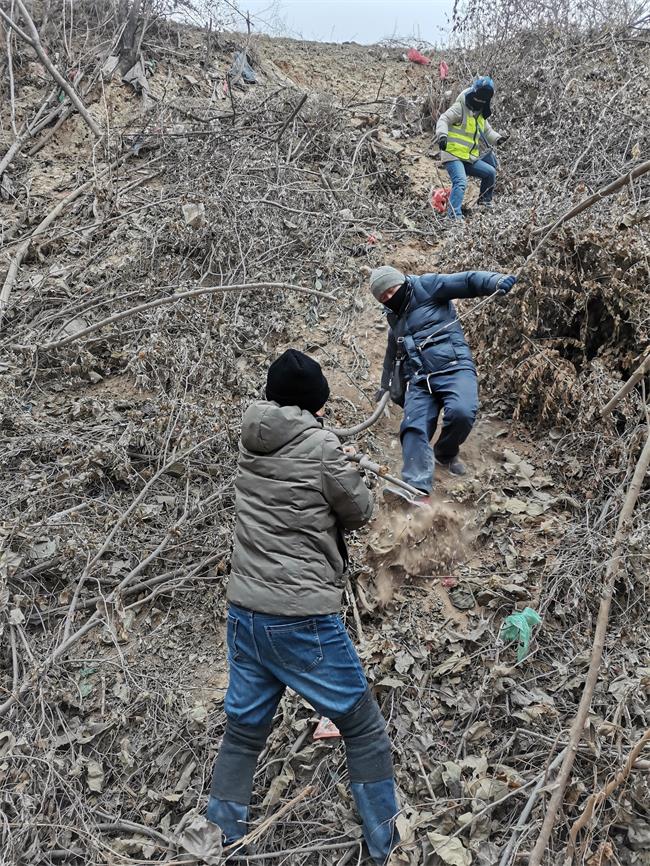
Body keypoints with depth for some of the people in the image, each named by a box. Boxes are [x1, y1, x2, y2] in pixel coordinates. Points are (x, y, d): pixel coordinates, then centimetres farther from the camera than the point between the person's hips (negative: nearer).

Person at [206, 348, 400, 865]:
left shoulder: (252, 443, 4)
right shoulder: (321, 446, -12)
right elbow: (359, 513, -2)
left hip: (245, 614, 6)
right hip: (303, 621, -6)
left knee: (243, 730, 19)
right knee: (364, 730, 13)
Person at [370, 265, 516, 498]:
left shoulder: (426, 287, 4)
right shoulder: (395, 318, 26)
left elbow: (467, 281, -6)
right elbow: (392, 354, 42)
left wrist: (497, 281, -26)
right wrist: (385, 387, 51)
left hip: (453, 367, -6)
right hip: (418, 380, 6)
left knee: (461, 412, -31)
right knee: (414, 427, -17)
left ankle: (446, 453, -1)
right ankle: (416, 486, -24)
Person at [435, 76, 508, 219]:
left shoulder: (481, 116, 20)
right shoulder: (460, 108, -5)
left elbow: (487, 132, 27)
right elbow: (443, 120, -14)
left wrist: (497, 138, 7)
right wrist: (442, 135, -33)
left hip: (469, 159, 8)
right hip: (453, 155, -8)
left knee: (491, 172, 10)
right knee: (460, 182, -27)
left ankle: (485, 200, 27)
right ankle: (454, 215, -33)